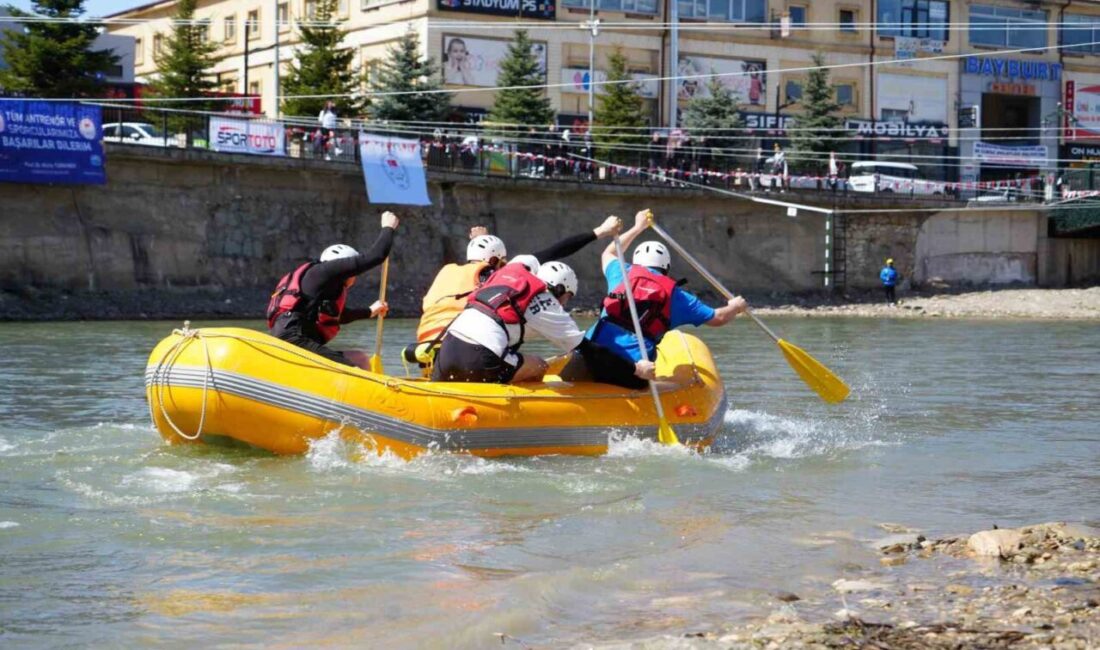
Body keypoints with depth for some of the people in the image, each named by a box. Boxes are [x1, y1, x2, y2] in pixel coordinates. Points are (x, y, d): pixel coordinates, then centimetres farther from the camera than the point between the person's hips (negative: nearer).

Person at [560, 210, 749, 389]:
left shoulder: (623, 274, 19)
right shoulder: (676, 296, 16)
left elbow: (608, 254, 44)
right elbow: (718, 318, 24)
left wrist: (638, 227, 56)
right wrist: (735, 307, 46)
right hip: (632, 371, 0)